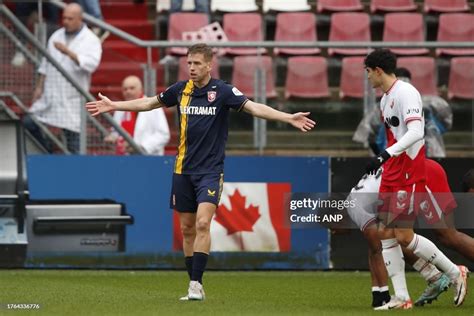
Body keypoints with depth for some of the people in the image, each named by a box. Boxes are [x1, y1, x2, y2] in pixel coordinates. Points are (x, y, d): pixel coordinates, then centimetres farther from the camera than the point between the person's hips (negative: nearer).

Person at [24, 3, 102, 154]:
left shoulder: (91, 41, -5)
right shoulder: (57, 36, 12)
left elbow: (91, 63, -22)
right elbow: (46, 64, 18)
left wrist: (68, 52, -30)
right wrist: (39, 87, 13)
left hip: (72, 97, -5)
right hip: (50, 94, 5)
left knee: (72, 133, -5)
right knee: (29, 123, 0)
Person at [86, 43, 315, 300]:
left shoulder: (222, 91, -8)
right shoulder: (181, 89, 4)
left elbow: (253, 107, -18)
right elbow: (149, 103, 19)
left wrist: (289, 118, -31)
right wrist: (113, 105, 24)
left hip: (210, 170, -4)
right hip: (183, 170, 5)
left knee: (202, 223, -18)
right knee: (187, 228, 7)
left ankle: (196, 283, -17)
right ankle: (194, 286, 15)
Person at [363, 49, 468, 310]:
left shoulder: (406, 93, -15)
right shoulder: (385, 98, 15)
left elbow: (415, 132, -26)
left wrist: (386, 155, -33)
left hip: (409, 173, -10)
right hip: (392, 172, 10)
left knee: (403, 235, -10)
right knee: (386, 233, 3)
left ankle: (455, 274, 6)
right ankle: (401, 298, 3)